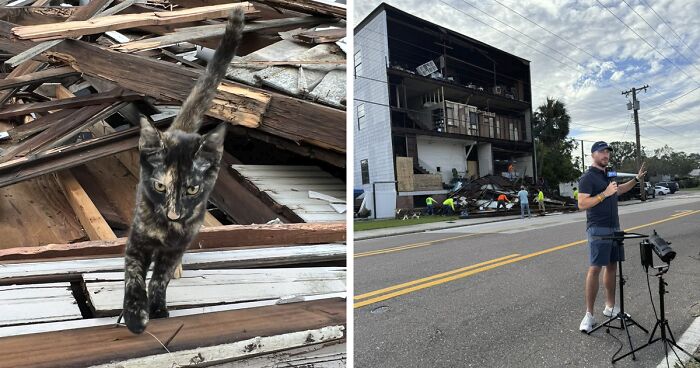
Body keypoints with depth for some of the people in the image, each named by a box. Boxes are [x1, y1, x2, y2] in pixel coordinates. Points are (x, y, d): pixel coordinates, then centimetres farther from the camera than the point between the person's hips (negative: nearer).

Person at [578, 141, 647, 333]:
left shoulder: (608, 175, 15)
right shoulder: (588, 177, -11)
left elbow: (620, 190, 35)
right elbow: (582, 204, -19)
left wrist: (637, 178, 24)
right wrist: (605, 193, -22)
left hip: (614, 228, 9)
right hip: (598, 230, -8)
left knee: (612, 266, 11)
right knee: (595, 269, -9)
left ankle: (610, 307, 22)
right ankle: (589, 315, -5)